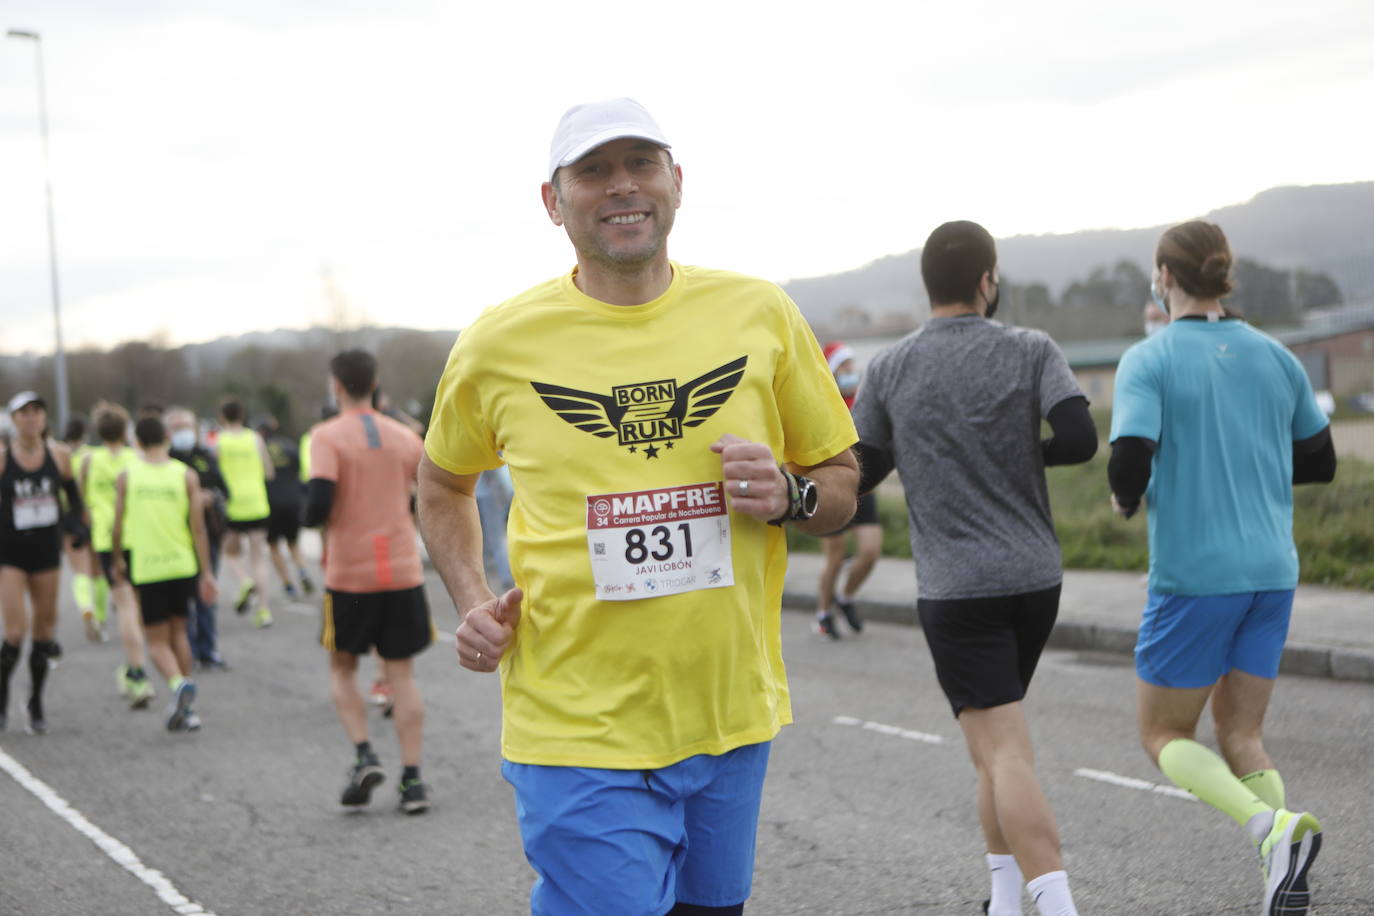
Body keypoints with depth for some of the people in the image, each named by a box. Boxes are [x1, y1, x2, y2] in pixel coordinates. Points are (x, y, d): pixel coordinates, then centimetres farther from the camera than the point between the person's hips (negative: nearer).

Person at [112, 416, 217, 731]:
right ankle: (186, 708, 16)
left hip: (146, 567, -2)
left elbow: (118, 526, 1)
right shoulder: (186, 475, -2)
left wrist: (118, 560, 18)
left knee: (158, 641, 4)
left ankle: (179, 683, -26)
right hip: (182, 564, 2)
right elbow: (198, 527, -4)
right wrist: (206, 572, 0)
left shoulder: (126, 477, -2)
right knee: (179, 631, 17)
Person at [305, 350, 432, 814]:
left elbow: (319, 504, -17)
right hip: (403, 571, 3)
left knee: (342, 668, 15)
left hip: (349, 573, -3)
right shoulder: (405, 437, 6)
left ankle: (364, 754, -2)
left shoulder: (328, 436, -6)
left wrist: (311, 515, 5)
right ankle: (412, 779, 0)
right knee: (401, 674, 7)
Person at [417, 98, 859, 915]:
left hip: (731, 719, 3)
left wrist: (790, 497, -11)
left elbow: (843, 481, 11)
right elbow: (443, 485, 16)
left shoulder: (759, 313, 2)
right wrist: (473, 602, 1)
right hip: (579, 732, -3)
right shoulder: (501, 344, -2)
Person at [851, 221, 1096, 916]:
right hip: (1035, 578, 3)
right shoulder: (1031, 351, -1)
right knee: (998, 741, 22)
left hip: (956, 589, -3)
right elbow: (1081, 438, -13)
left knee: (1004, 756, -9)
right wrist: (1028, 454, 7)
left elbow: (859, 475, 6)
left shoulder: (890, 369, -1)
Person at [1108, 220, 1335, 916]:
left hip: (1193, 576, -5)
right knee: (1240, 737, 13)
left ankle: (1273, 828, -17)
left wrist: (1126, 499, 1)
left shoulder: (1148, 361, -9)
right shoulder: (1275, 357, 7)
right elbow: (1319, 463, 14)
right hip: (1272, 572, 5)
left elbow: (1131, 458, -20)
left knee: (1164, 736, 9)